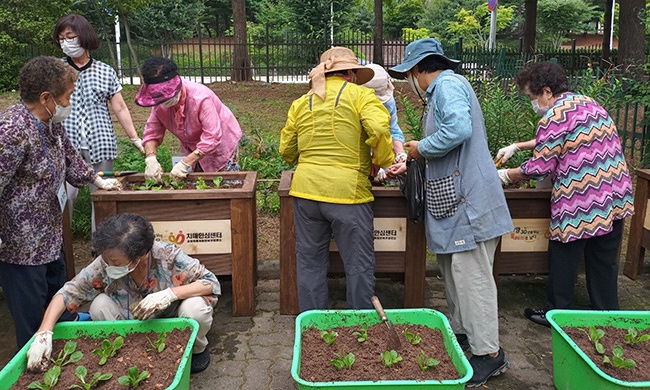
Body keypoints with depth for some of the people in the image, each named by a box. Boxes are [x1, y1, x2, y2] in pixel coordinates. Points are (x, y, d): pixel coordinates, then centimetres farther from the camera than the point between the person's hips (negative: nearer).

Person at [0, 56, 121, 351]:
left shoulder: (51, 122, 3)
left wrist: (97, 180, 27)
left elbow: (68, 156, 20)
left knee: (57, 287, 29)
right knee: (32, 316, 6)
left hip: (50, 233, 9)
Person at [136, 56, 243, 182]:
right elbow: (151, 132, -11)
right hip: (195, 150, 6)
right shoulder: (160, 102, -16)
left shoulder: (200, 98, -36)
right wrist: (150, 158, -31)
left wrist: (185, 163, -41)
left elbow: (212, 138, -38)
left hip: (221, 145, -6)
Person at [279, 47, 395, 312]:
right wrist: (384, 161, 0)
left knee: (310, 263, 15)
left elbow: (286, 150, 16)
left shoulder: (301, 102, 14)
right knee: (359, 266, 8)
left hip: (305, 190, 5)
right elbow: (378, 129, -16)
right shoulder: (359, 95, 1)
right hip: (347, 192, -4)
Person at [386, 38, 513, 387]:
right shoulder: (440, 91, 22)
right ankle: (461, 333, 30)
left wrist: (421, 148, -13)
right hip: (453, 200, 11)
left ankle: (489, 354, 3)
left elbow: (459, 128, -28)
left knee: (471, 276, -6)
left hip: (467, 200, -11)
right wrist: (410, 165, 22)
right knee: (453, 271, 17)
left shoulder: (448, 84, -9)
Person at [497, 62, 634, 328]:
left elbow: (540, 167, -12)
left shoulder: (553, 118, -15)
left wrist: (506, 175, 4)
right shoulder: (589, 103, 13)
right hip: (616, 197, 8)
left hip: (579, 203, -8)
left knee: (563, 258, 9)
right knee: (604, 260, 17)